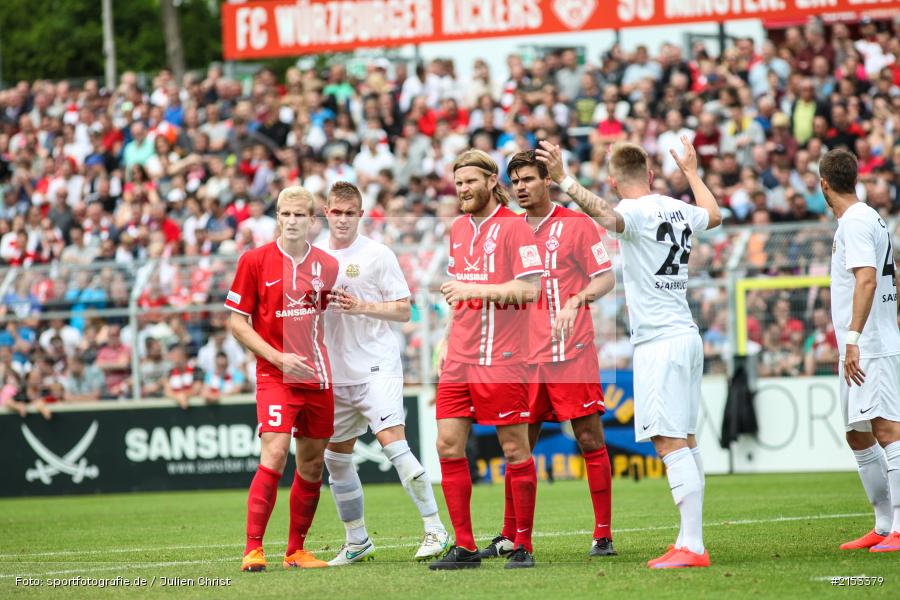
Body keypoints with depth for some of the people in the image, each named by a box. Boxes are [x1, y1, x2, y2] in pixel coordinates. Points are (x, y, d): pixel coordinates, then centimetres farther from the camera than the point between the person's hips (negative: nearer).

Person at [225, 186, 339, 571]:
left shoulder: (326, 265, 7)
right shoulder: (255, 261, -4)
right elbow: (237, 323, -3)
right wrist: (278, 357, -13)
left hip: (317, 376, 5)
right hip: (274, 376, -5)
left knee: (313, 464, 8)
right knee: (274, 456, -19)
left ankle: (296, 550, 19)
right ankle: (253, 549, -16)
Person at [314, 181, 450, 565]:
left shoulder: (377, 255, -3)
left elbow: (403, 310, -5)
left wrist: (362, 307, -18)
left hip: (377, 367, -6)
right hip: (335, 374, 6)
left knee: (393, 442, -19)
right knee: (335, 457, 8)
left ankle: (435, 530, -13)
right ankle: (357, 541, 22)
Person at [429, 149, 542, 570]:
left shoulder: (513, 227, -7)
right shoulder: (459, 228, 15)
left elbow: (529, 289, -15)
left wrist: (473, 290, -17)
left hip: (501, 358, -7)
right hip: (459, 358, 7)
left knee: (515, 449, -2)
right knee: (448, 446, 1)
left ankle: (523, 546, 6)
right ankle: (464, 547, 7)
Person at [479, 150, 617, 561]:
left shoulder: (576, 223, -2)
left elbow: (606, 278, -4)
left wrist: (576, 301, -21)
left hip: (572, 353, -5)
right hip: (526, 355, 5)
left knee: (590, 440, -4)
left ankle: (603, 535, 2)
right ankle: (510, 537, 12)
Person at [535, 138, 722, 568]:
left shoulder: (636, 212, -11)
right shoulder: (677, 210, 12)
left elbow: (606, 215, -35)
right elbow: (713, 215, 35)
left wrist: (564, 180, -37)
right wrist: (691, 172, 50)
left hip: (659, 342, -9)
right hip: (686, 336, 9)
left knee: (670, 443, -11)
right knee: (684, 441, 13)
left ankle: (692, 546, -16)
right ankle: (689, 542, 17)